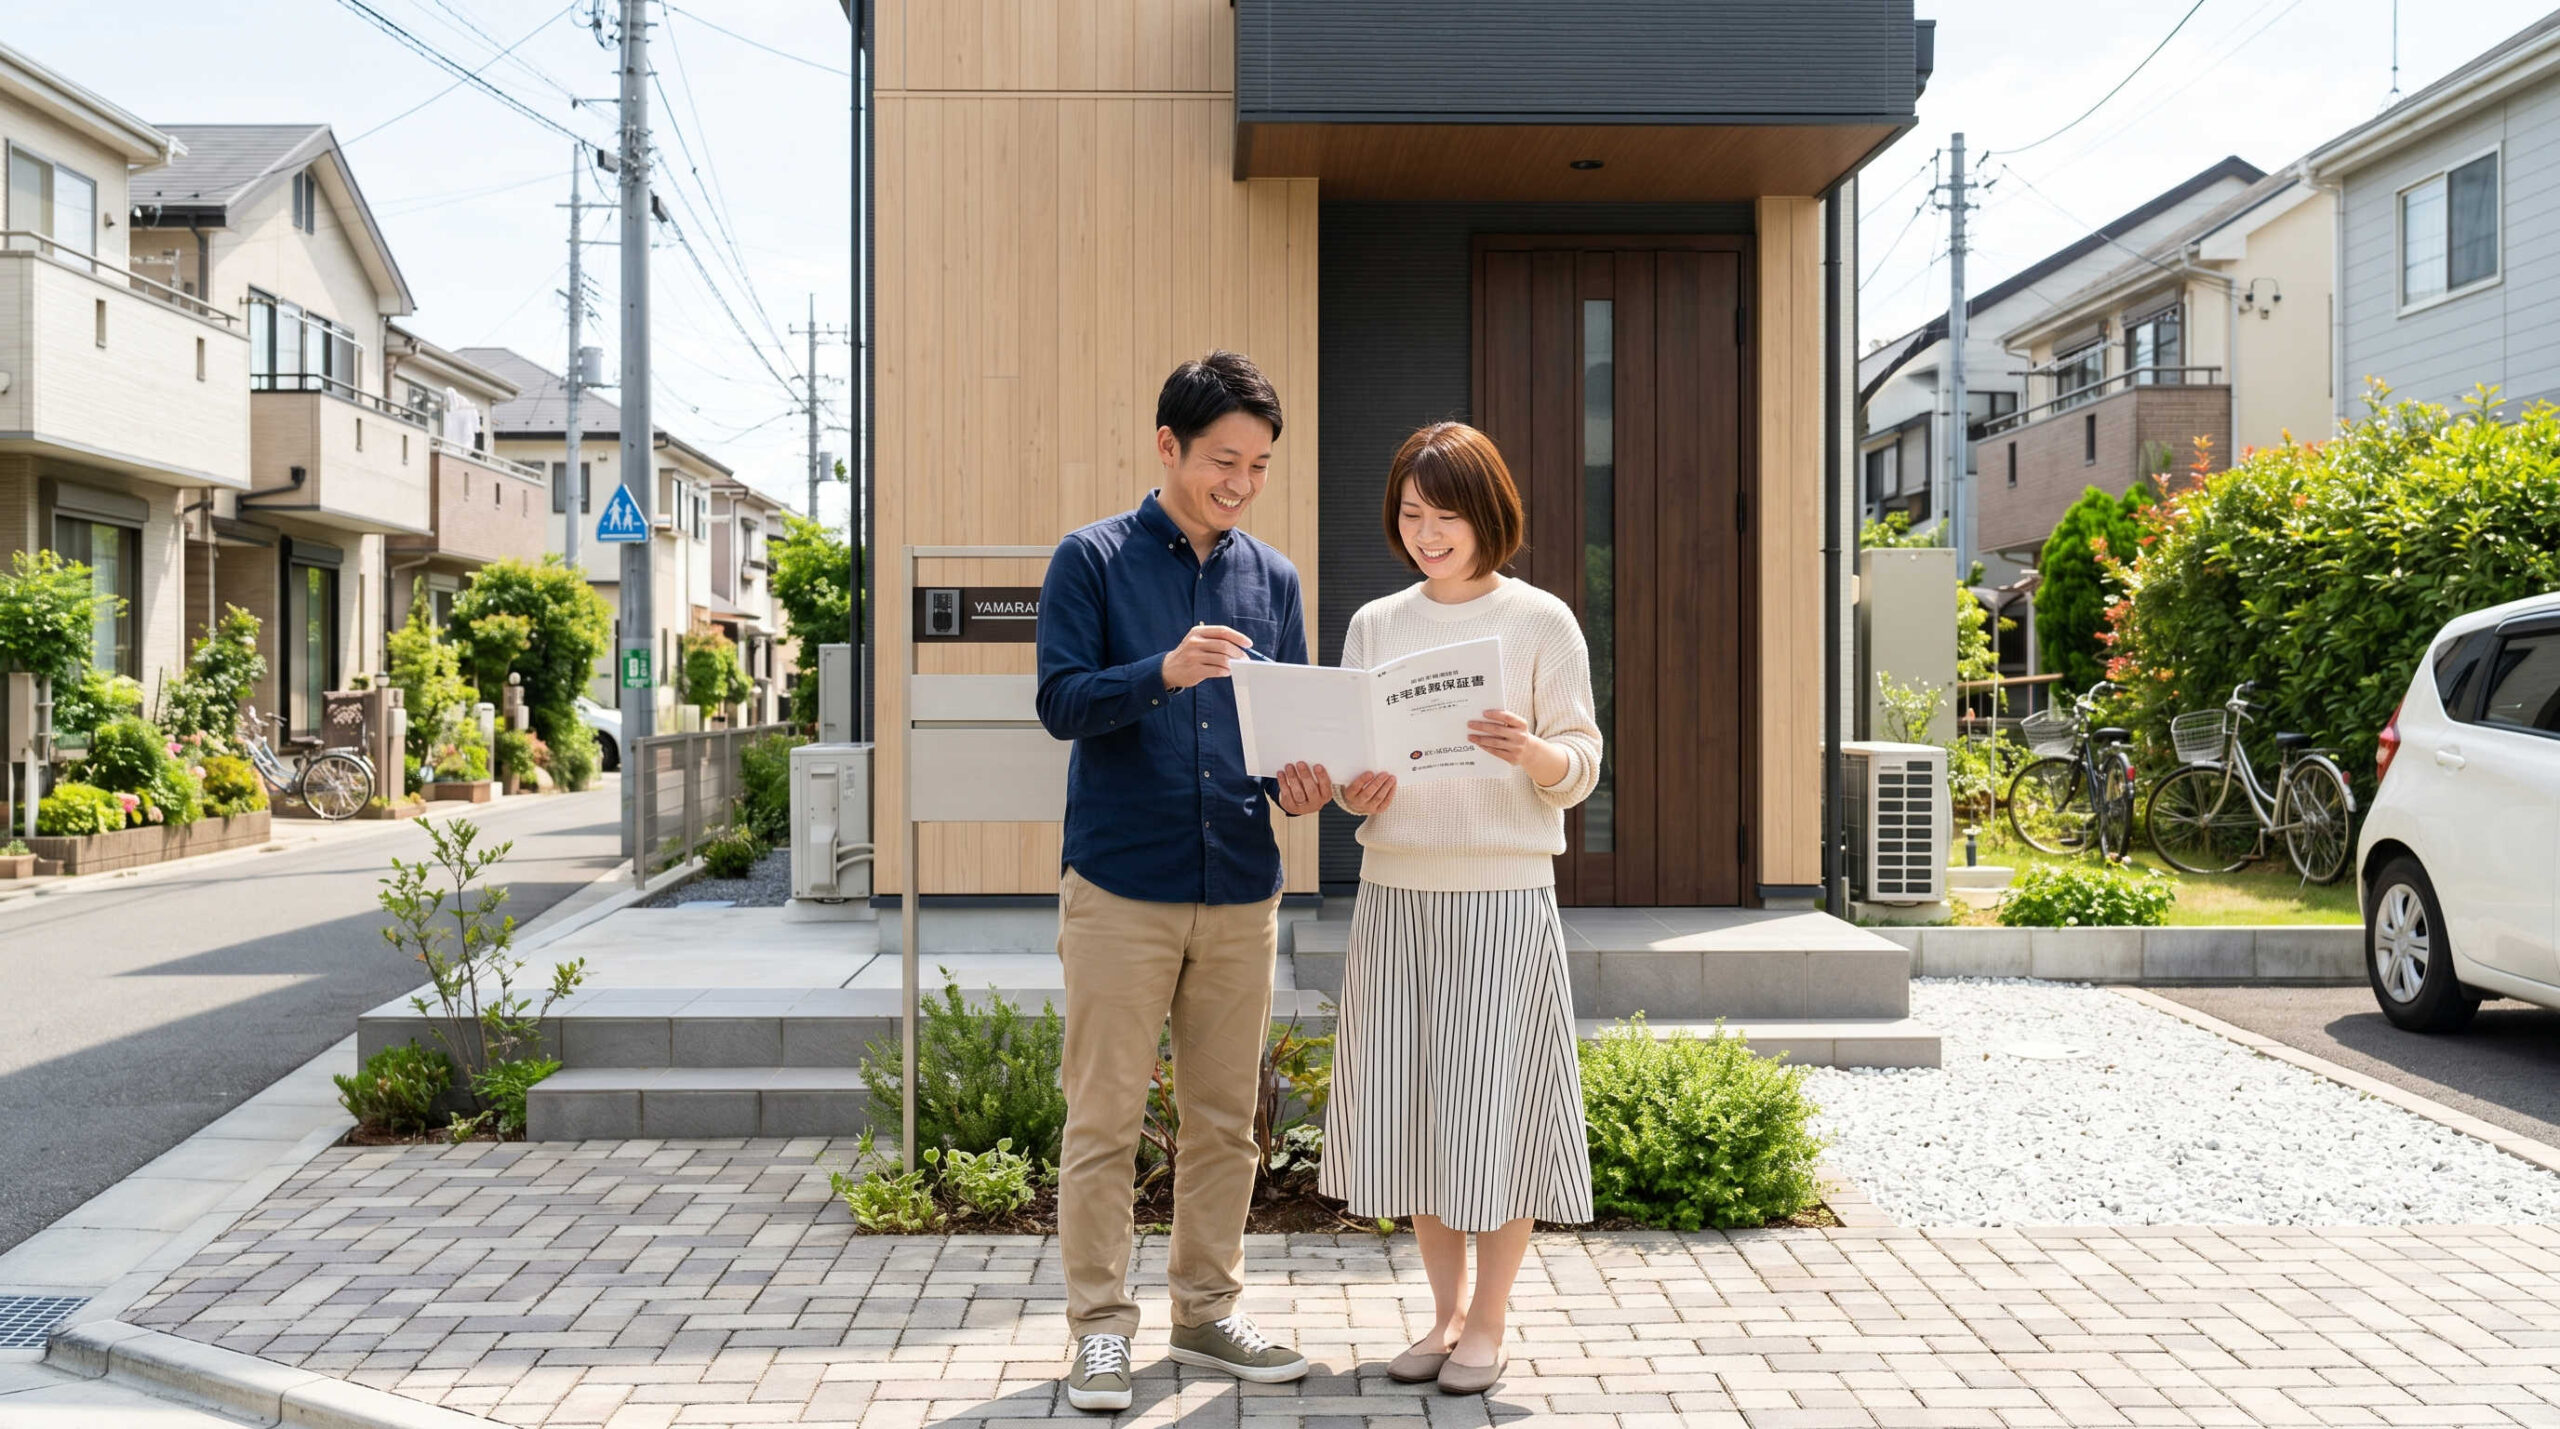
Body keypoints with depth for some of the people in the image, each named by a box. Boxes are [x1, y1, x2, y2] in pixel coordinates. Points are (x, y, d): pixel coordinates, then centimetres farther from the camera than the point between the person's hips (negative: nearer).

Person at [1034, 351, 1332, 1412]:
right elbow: (1061, 701, -8)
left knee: (1226, 1120, 11)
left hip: (1241, 891, 4)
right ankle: (1099, 1325, 12)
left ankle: (1208, 1312, 24)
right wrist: (1162, 672, -24)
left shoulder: (1272, 578, 12)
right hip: (1119, 886, -4)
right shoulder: (1092, 559, -1)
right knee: (1105, 1120, 1)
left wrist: (1295, 777, -8)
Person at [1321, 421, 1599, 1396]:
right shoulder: (1375, 626, 9)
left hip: (1503, 894, -4)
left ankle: (1488, 1322, 14)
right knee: (1404, 1102, 7)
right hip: (1394, 888, 4)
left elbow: (1583, 764, -3)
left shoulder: (1540, 621, -1)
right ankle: (1446, 1308, 23)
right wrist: (1353, 794, -11)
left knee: (1494, 1104, -1)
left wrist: (1533, 754, -24)